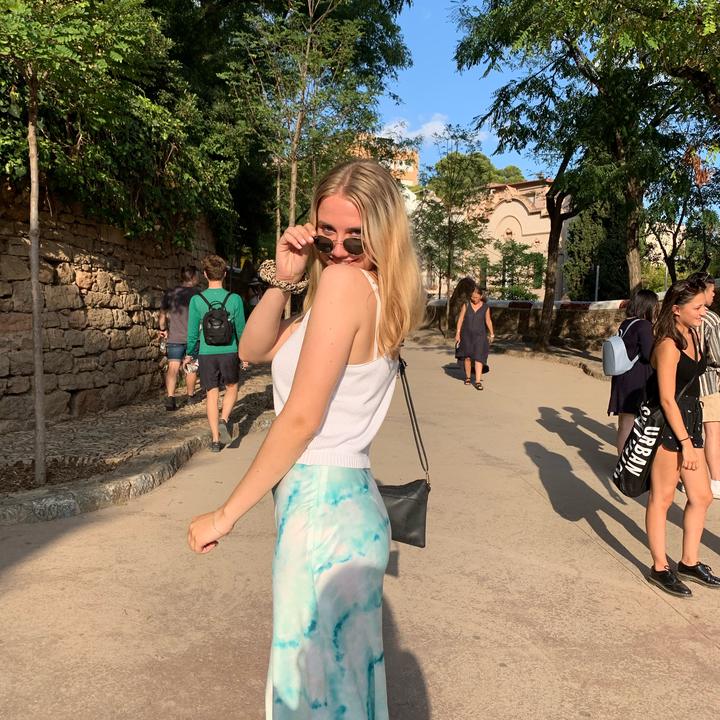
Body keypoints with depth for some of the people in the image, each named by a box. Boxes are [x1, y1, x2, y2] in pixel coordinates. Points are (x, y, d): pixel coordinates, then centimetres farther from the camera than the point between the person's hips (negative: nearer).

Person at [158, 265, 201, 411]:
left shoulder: (169, 293, 2)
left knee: (173, 368, 0)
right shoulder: (198, 293, -7)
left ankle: (170, 398, -13)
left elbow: (162, 315, 4)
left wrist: (163, 329, 20)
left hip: (174, 338, 2)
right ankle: (191, 396, 26)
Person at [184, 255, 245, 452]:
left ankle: (215, 439, 10)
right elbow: (241, 329, 2)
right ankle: (224, 421, -3)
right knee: (231, 388, 20)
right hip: (229, 352, 0)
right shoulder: (235, 299, -6)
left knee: (212, 394, 9)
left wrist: (189, 354, 15)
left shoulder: (197, 300, -5)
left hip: (206, 354, 0)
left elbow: (193, 331, 1)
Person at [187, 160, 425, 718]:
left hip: (323, 504, -9)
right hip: (350, 500, 9)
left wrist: (227, 514, -11)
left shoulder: (346, 281, -17)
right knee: (345, 670, 24)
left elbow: (301, 418, -19)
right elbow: (254, 350, 11)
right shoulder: (377, 294, 11)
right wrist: (284, 280, -5)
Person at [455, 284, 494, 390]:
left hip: (479, 335, 0)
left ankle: (478, 381, -10)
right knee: (468, 357, 3)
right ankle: (468, 377, 22)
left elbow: (488, 321, 7)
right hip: (467, 334, 1)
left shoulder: (485, 307, -2)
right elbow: (460, 319, -3)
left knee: (478, 357, -8)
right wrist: (458, 333, -7)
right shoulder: (466, 304, -4)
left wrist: (492, 334, 11)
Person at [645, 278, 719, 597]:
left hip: (689, 421, 9)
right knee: (661, 499, 3)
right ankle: (660, 568, 15)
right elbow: (667, 399, -19)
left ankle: (689, 562, 28)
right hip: (668, 427, -9)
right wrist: (686, 443, -18)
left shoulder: (693, 335, 9)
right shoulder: (668, 345, -18)